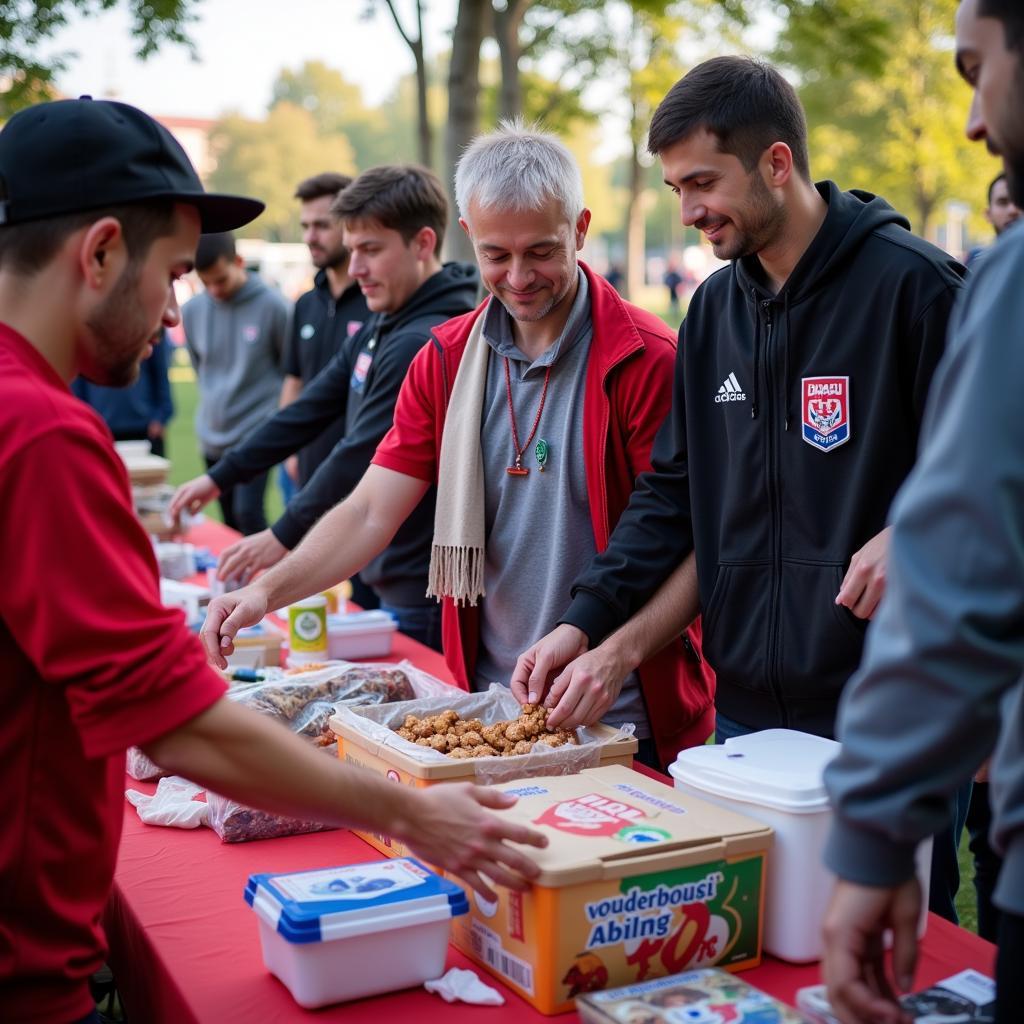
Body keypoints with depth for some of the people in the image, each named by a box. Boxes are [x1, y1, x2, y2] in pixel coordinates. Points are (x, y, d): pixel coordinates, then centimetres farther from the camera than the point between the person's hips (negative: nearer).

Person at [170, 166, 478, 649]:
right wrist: (219, 477, 12)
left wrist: (285, 535, -10)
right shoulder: (381, 328, 10)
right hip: (394, 579, 9)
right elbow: (312, 409, 14)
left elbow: (363, 457, -21)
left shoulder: (425, 343, -21)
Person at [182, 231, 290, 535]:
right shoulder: (191, 311, 2)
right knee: (230, 521, 12)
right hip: (212, 436, 5)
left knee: (248, 513, -17)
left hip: (257, 433, -5)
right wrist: (217, 402, 14)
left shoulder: (272, 305, -11)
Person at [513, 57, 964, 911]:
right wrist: (586, 625, 3)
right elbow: (673, 496, 12)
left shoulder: (914, 285, -9)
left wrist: (910, 533, -23)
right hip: (746, 711, 6)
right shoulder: (713, 310, 11)